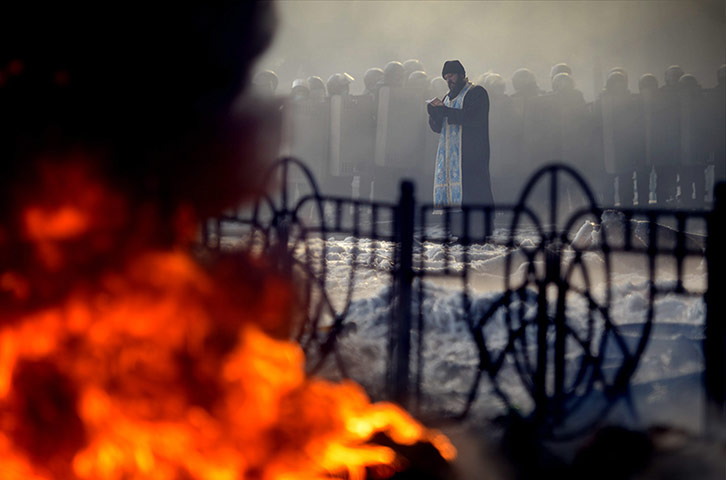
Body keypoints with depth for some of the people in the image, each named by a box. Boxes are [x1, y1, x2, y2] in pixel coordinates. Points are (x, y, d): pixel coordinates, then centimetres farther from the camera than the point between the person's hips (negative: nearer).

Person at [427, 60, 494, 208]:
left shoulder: (476, 92, 1)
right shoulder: (448, 97, 23)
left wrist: (443, 110, -10)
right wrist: (433, 111, -3)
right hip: (447, 154, 7)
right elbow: (437, 127, 18)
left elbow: (470, 117, -15)